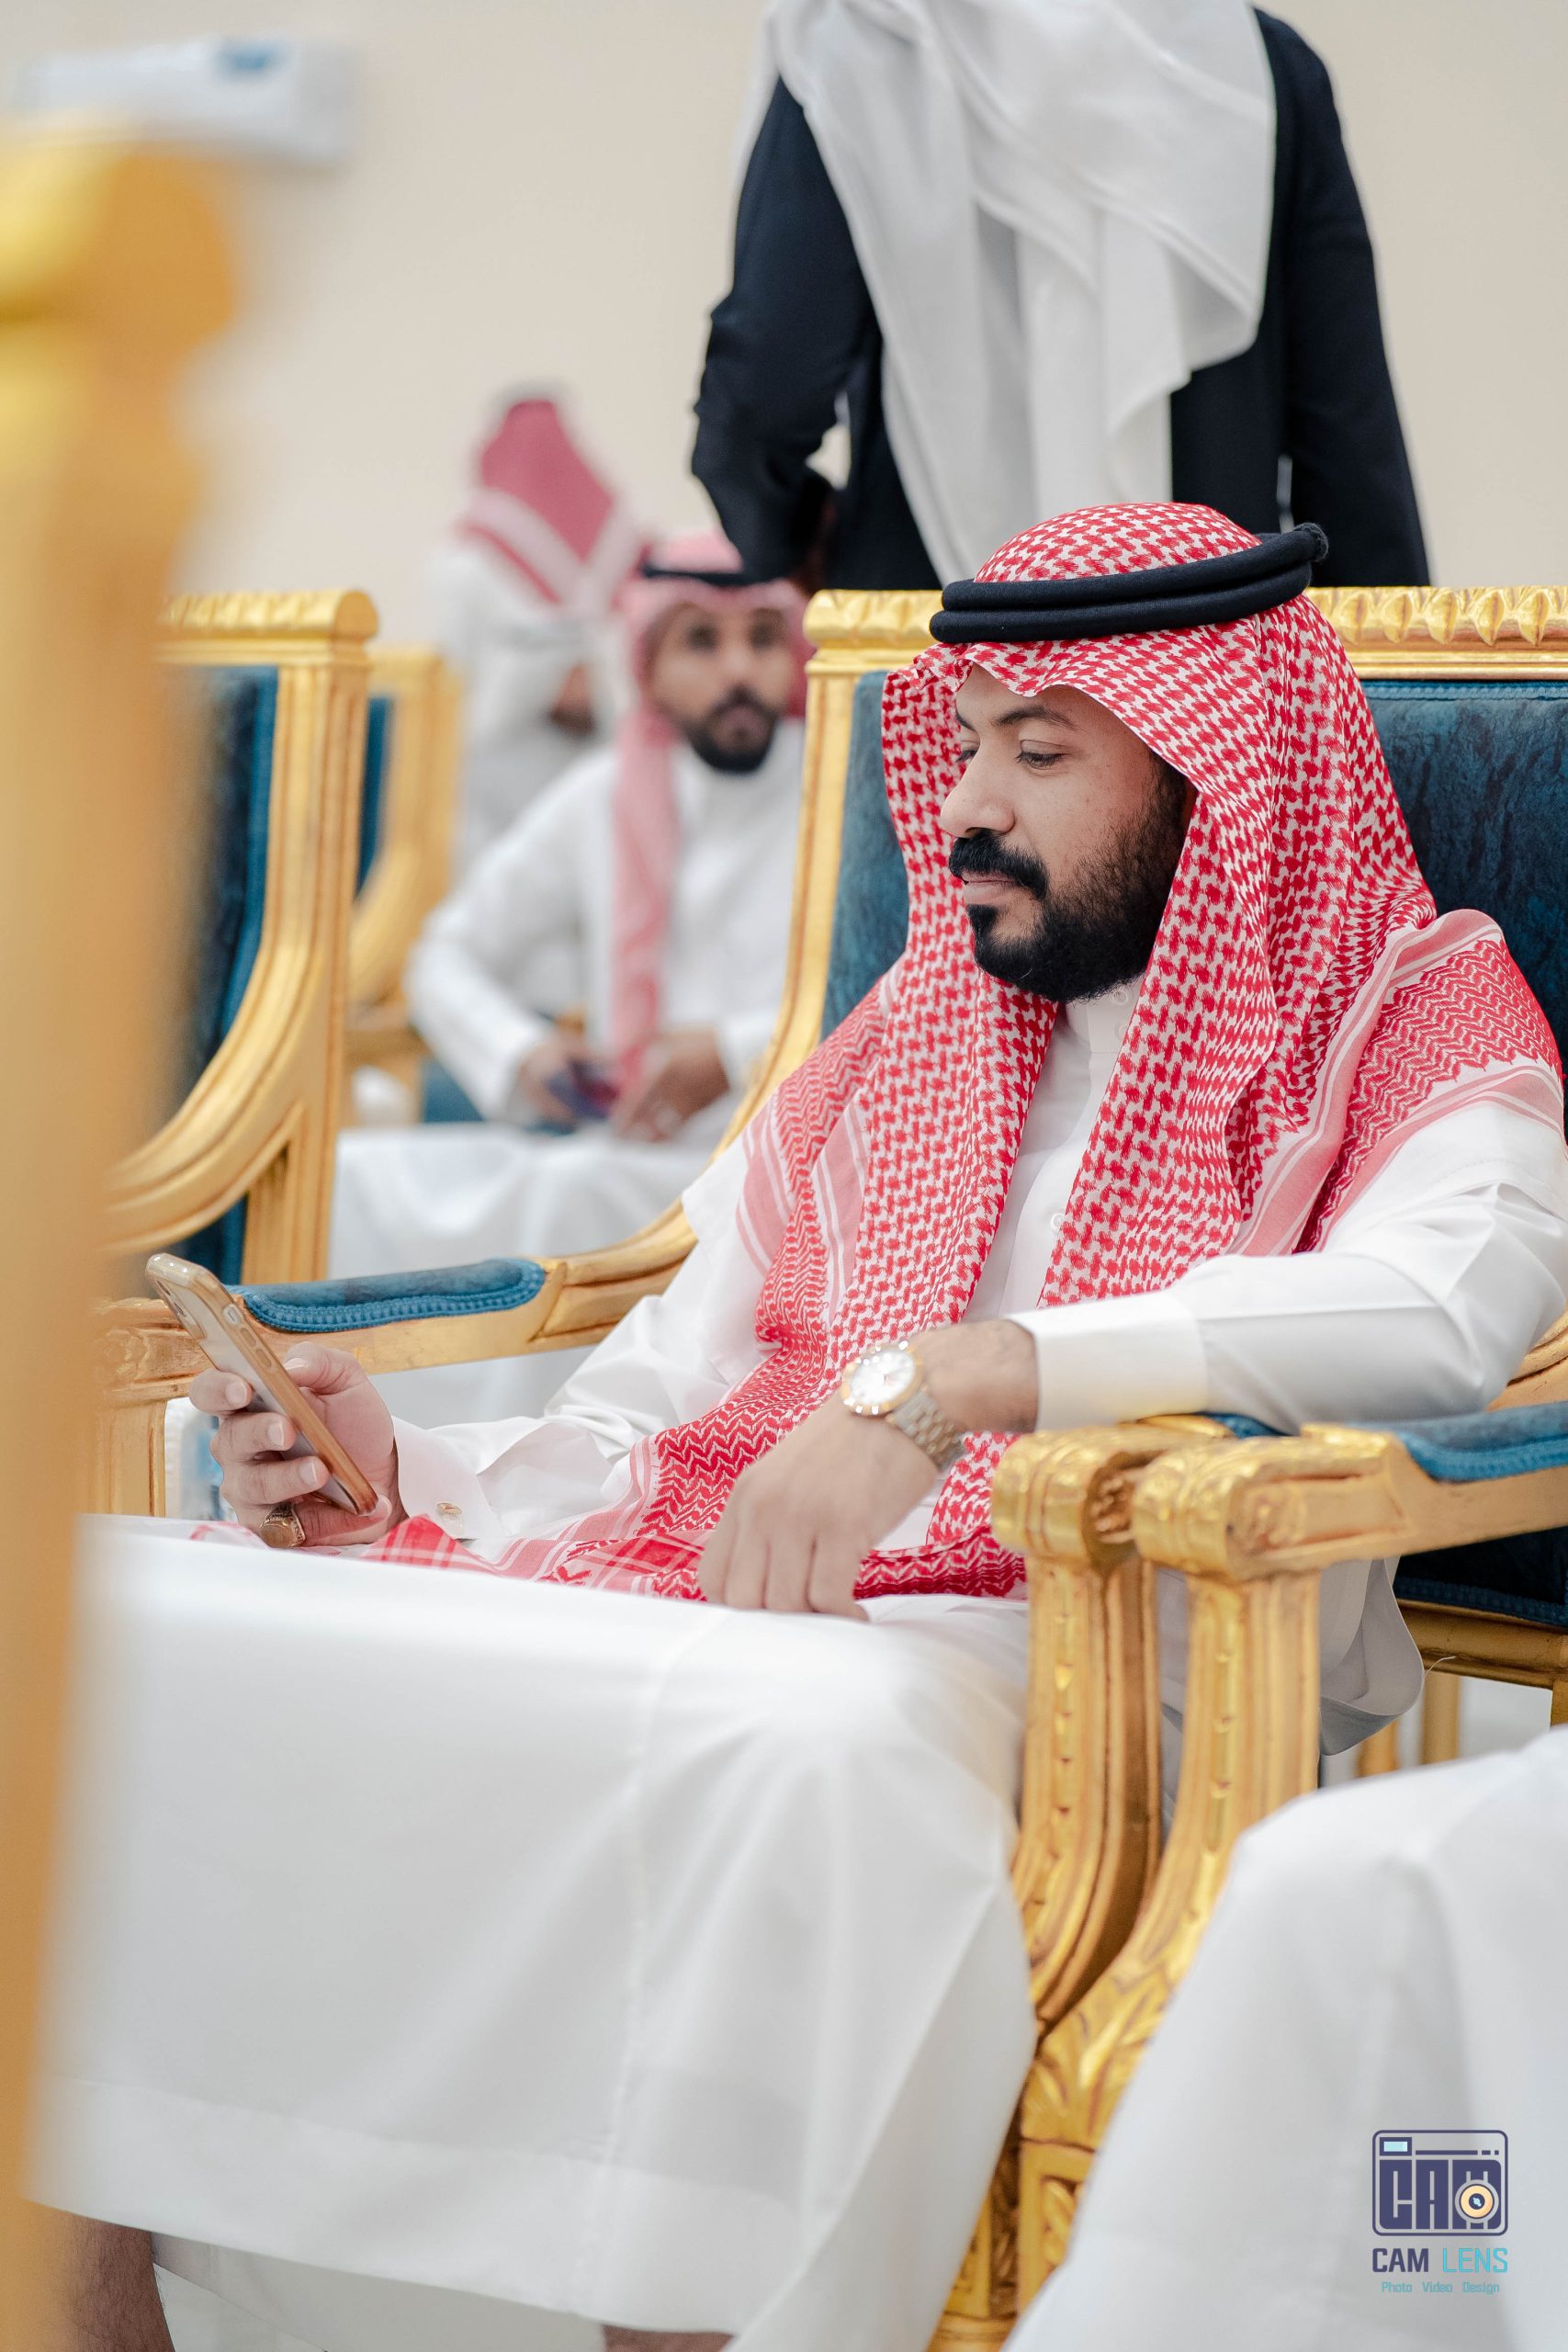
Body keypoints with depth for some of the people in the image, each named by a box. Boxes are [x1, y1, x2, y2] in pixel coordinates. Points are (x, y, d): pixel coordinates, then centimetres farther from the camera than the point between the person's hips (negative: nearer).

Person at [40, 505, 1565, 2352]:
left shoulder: (1419, 1018, 8)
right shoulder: (893, 1057, 25)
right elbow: (637, 1443, 20)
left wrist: (949, 1382, -26)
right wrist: (396, 1478, -1)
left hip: (1092, 1664, -5)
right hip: (707, 1608, 6)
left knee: (813, 1734, -41)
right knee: (124, 1621, -13)